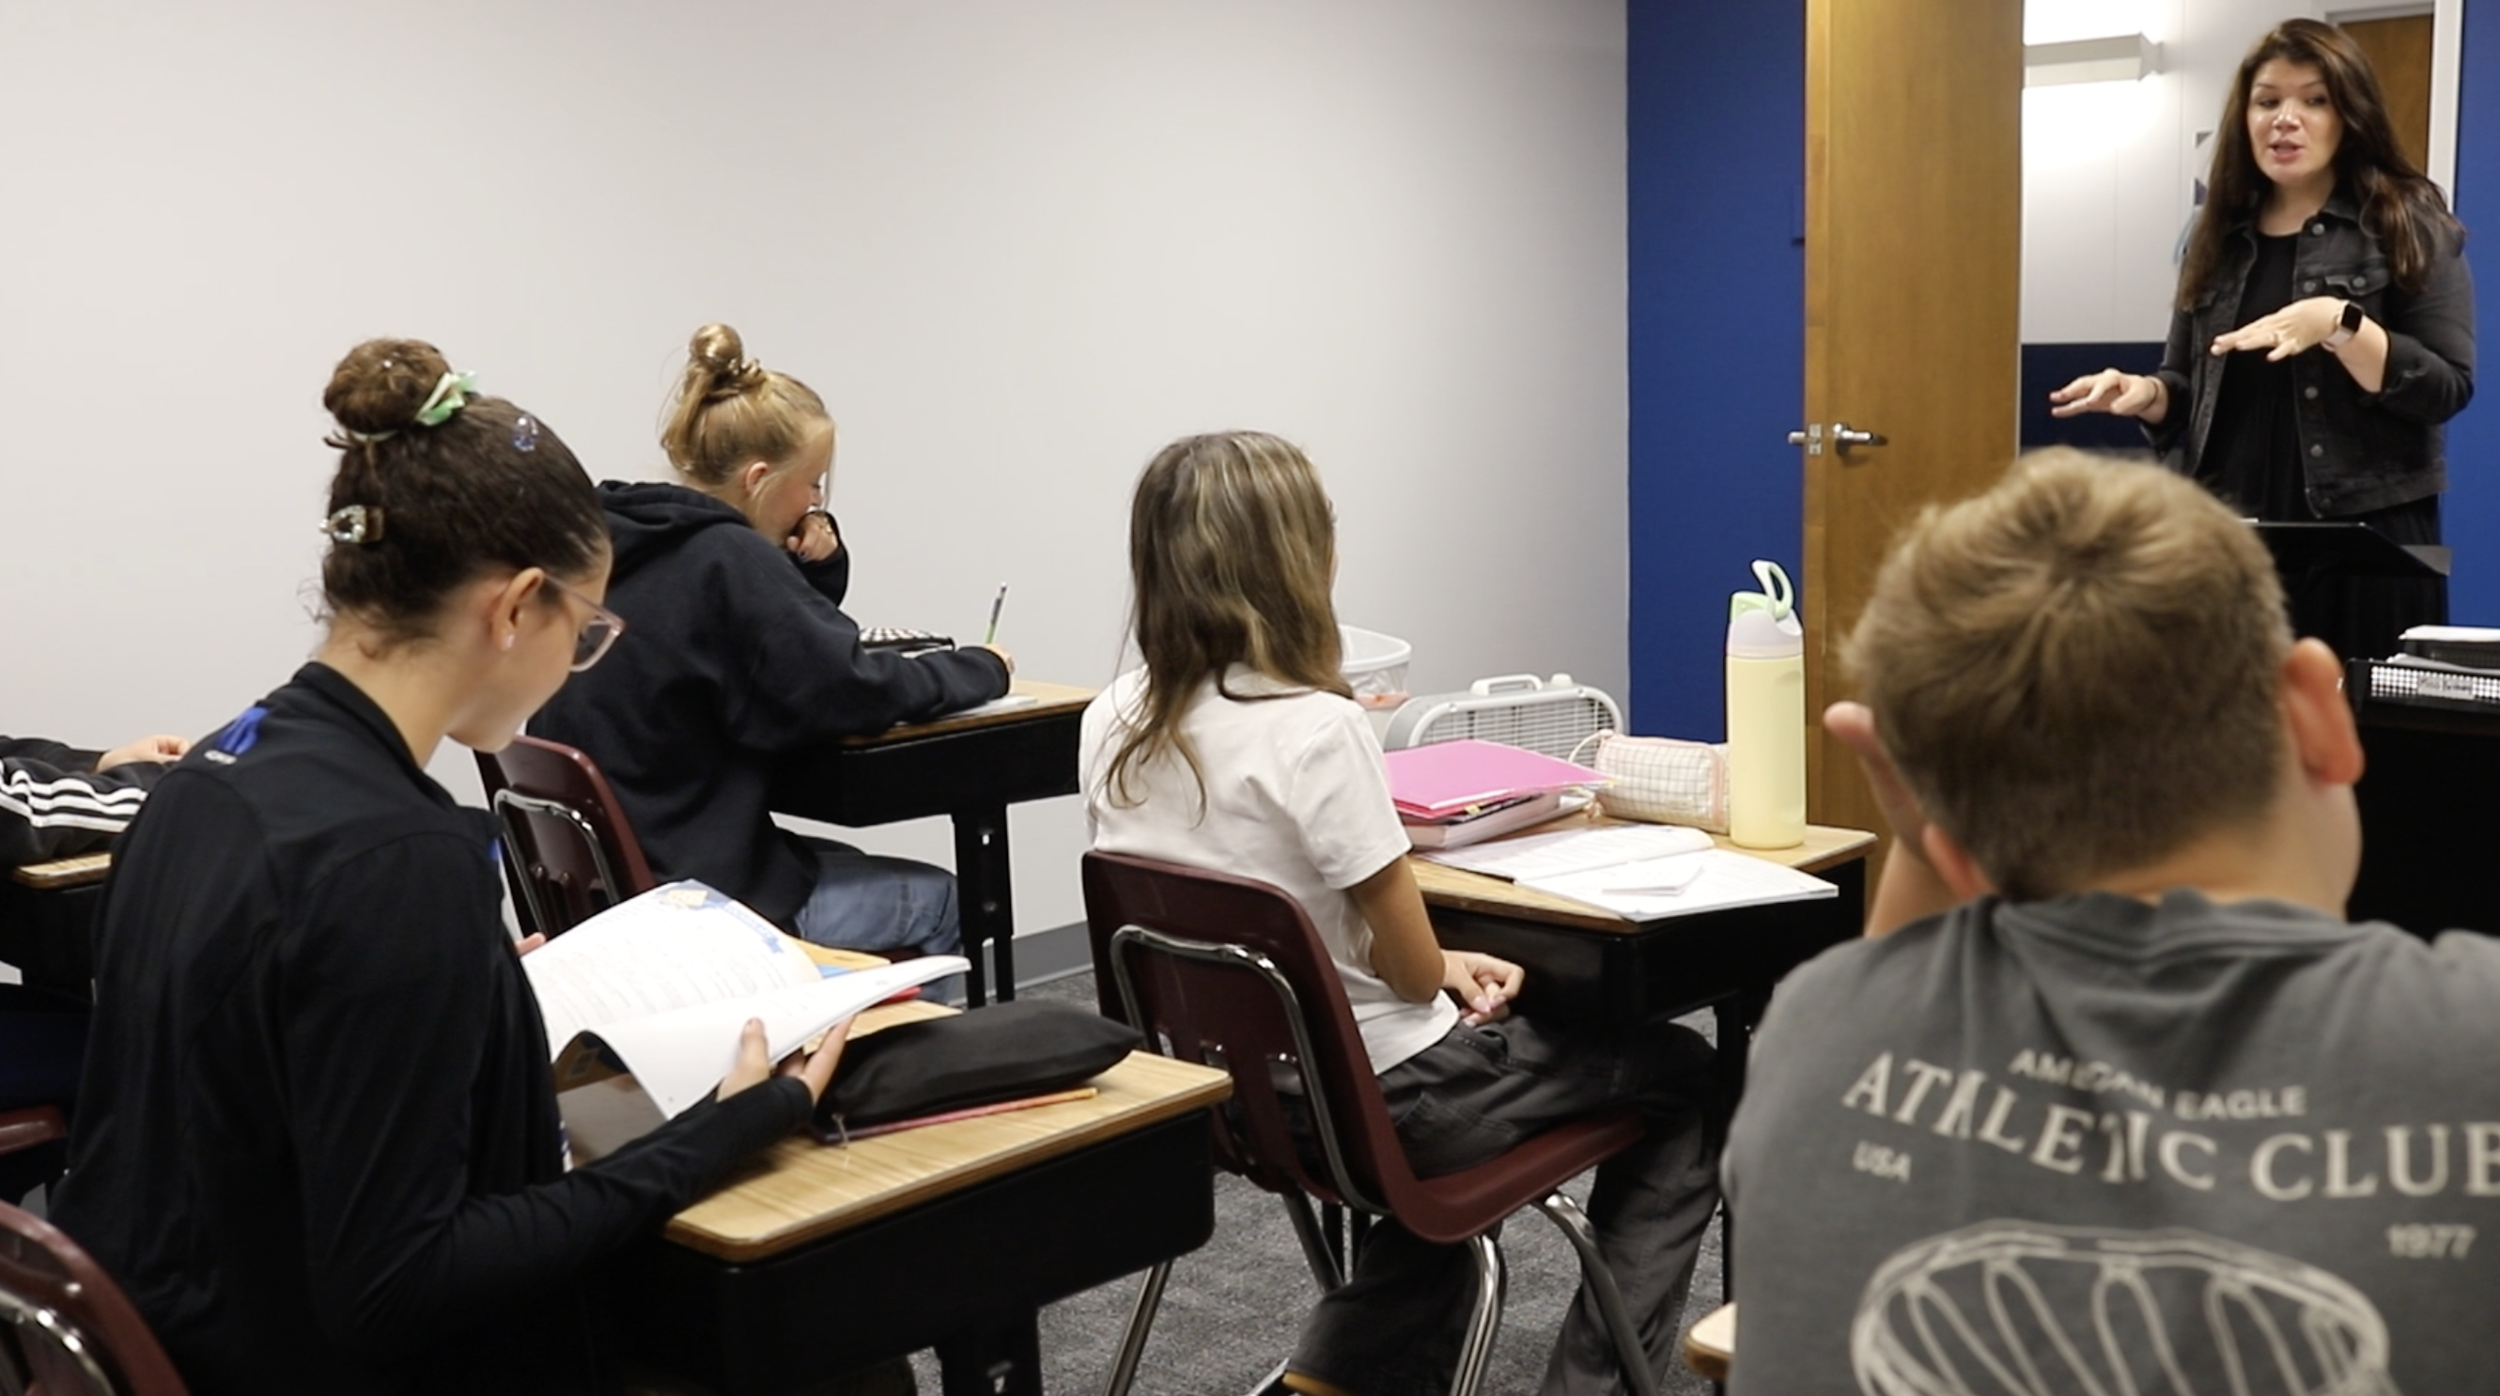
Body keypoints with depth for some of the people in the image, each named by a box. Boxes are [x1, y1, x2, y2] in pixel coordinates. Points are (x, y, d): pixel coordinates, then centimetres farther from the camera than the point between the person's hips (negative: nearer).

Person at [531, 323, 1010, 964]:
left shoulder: (620, 544, 8)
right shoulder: (726, 562, -20)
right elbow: (849, 689, -19)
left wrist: (817, 567, 0)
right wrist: (982, 668, -4)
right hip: (694, 897, -9)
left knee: (847, 868, 29)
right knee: (940, 903, 8)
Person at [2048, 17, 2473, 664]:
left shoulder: (2409, 225, -1)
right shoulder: (2218, 235, 11)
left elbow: (2450, 387, -8)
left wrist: (2338, 325, -22)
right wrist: (2146, 392, -7)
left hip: (2360, 540, -4)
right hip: (2226, 538, 4)